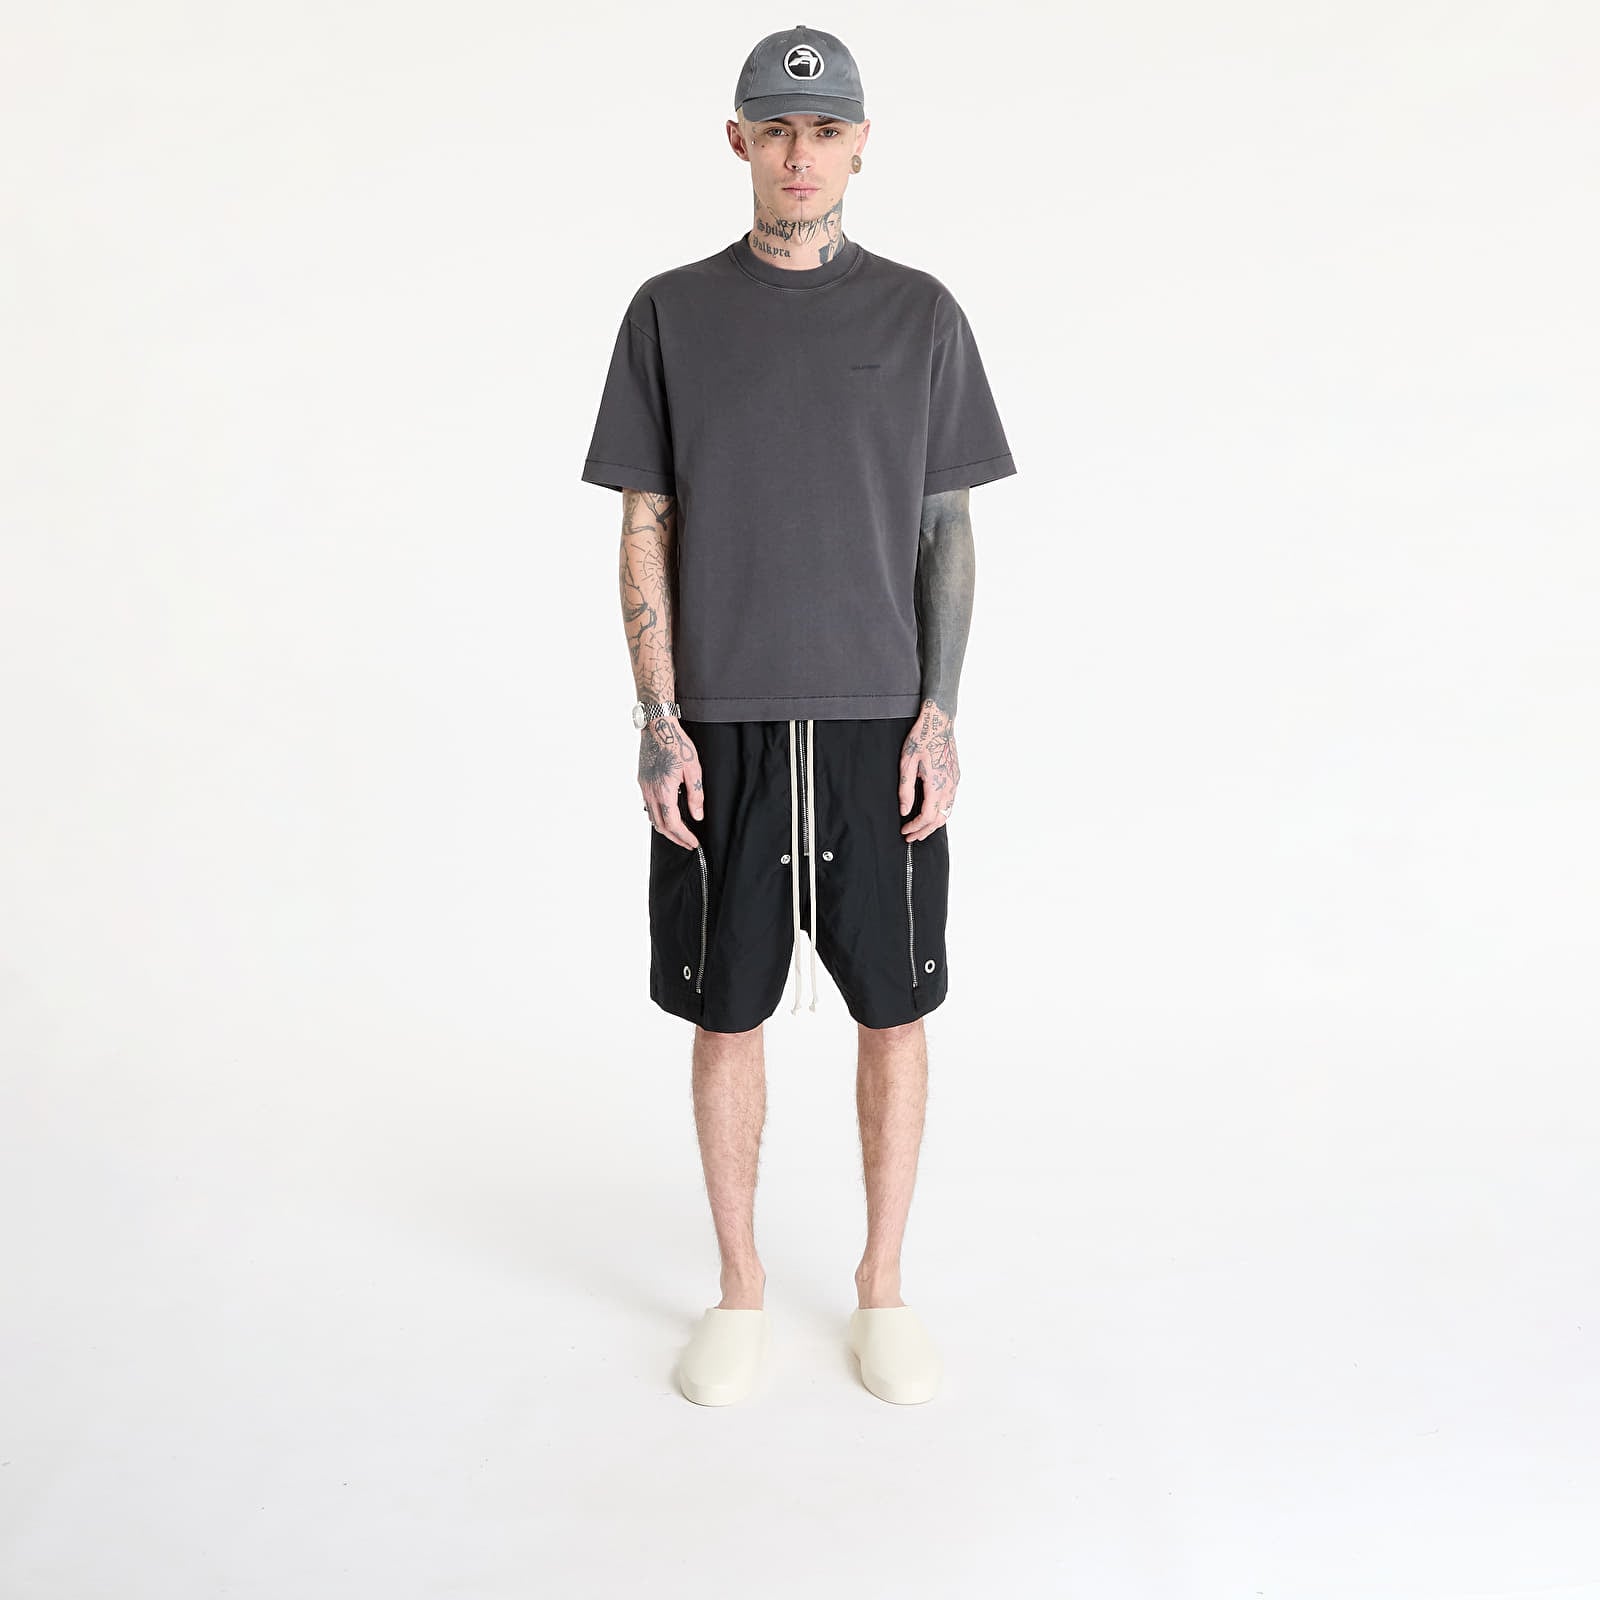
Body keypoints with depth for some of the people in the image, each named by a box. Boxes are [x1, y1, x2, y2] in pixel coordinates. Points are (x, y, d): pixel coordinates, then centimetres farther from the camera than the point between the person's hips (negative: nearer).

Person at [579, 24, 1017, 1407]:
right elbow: (646, 531, 3)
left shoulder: (920, 316, 6)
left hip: (879, 722, 1)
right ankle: (740, 1288, 24)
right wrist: (659, 725, -5)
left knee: (894, 1007, 6)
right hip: (724, 724, 0)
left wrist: (940, 715, -4)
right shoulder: (672, 315, 5)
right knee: (727, 1011, 6)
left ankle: (882, 1283, 24)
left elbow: (948, 530, 6)